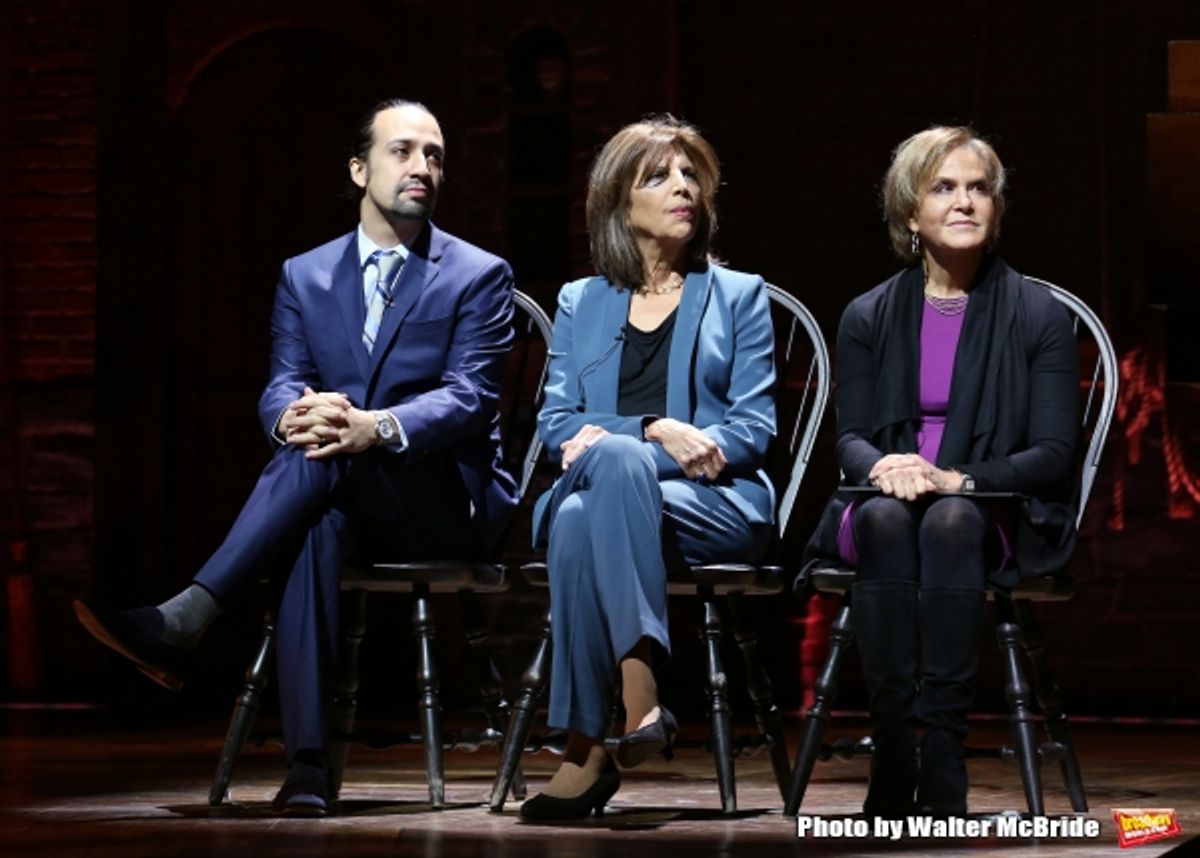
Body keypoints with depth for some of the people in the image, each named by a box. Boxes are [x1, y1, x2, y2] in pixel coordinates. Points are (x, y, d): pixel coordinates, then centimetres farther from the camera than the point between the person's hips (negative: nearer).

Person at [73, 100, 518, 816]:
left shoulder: (479, 277, 2)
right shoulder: (305, 276, 14)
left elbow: (470, 398, -11)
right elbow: (282, 387, 2)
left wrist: (375, 427, -32)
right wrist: (292, 413, -27)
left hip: (447, 501, -2)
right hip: (346, 499, 2)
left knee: (323, 454, -34)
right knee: (319, 524, -37)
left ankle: (187, 620, -40)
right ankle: (308, 766, -44)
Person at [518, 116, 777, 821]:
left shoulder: (739, 296, 15)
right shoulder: (580, 303, 21)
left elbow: (754, 428, 4)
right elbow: (558, 422, 12)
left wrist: (610, 442, -12)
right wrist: (658, 432, -11)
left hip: (717, 504, -2)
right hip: (600, 490, 2)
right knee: (575, 524, -37)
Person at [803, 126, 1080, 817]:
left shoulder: (1040, 315, 5)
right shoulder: (869, 317, 12)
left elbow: (1054, 454, -2)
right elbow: (850, 438, 8)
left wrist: (957, 480, -19)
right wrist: (884, 468, -18)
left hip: (999, 520, -2)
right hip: (881, 511, 2)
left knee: (950, 522, -37)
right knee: (886, 518, -35)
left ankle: (944, 770, -44)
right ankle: (894, 756, -41)